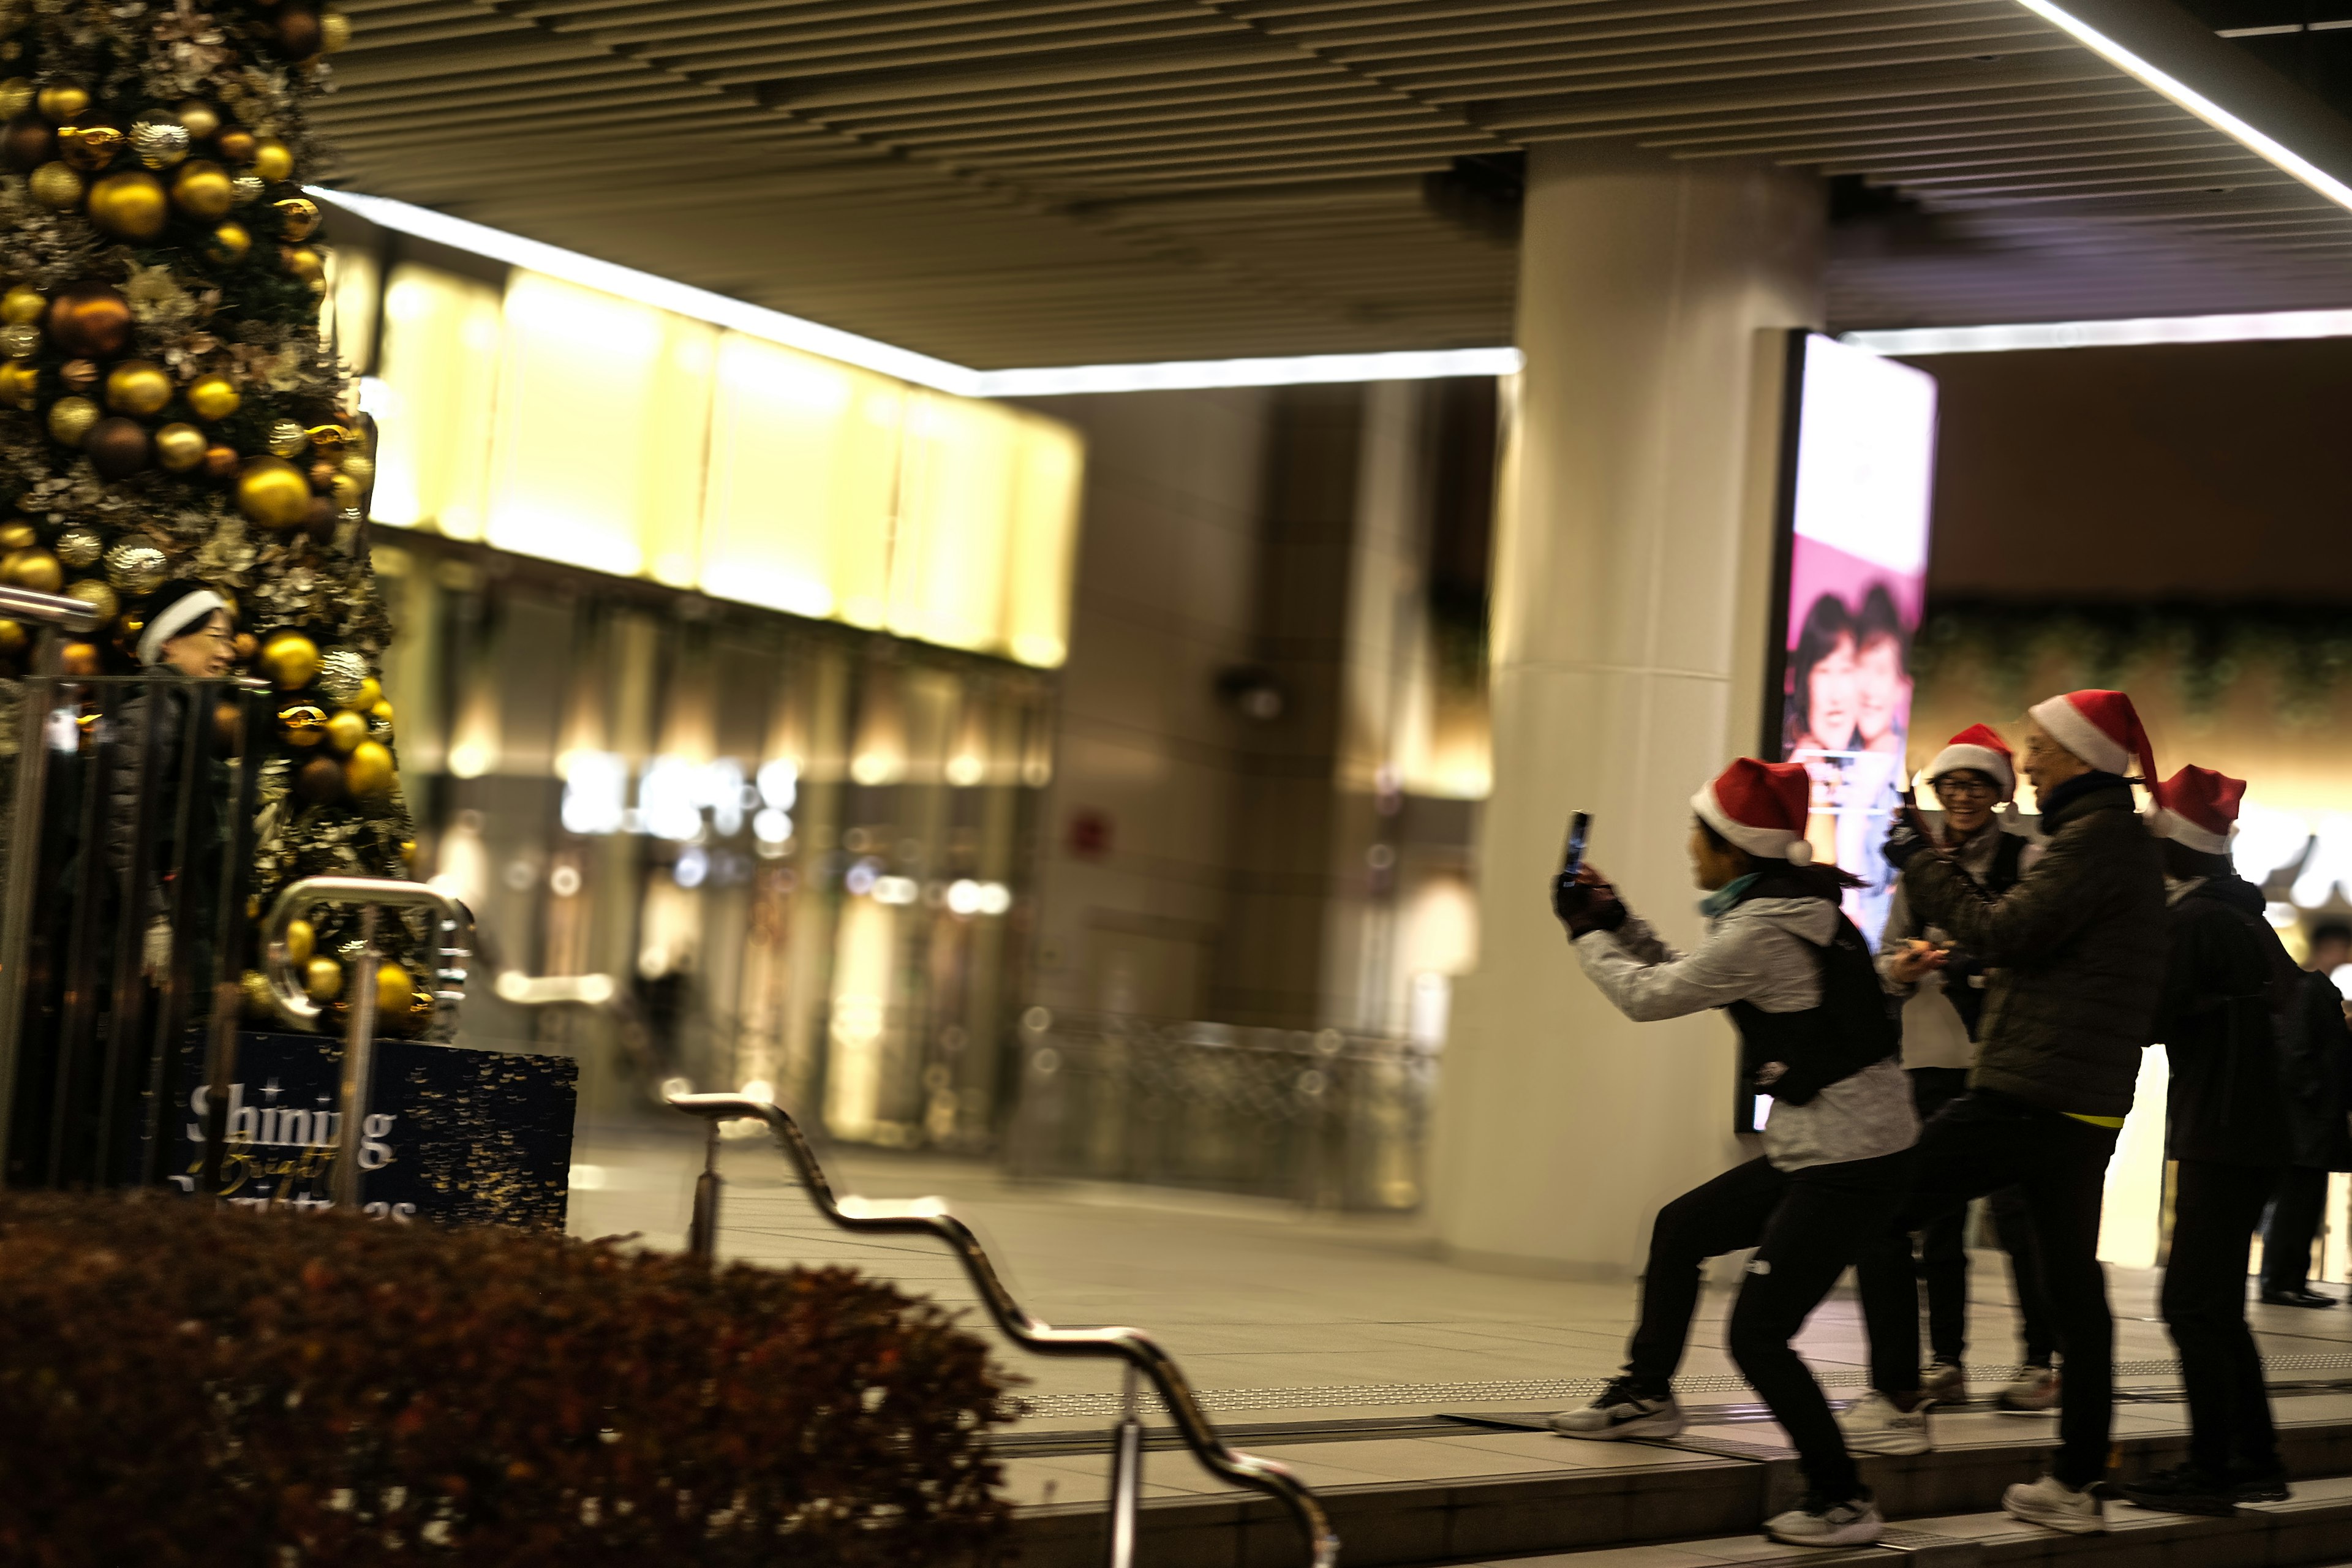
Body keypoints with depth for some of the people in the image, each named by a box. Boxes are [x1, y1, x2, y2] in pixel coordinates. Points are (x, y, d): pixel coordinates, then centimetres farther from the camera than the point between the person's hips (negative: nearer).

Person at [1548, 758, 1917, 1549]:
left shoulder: (1761, 932, -20)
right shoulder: (1787, 906, 11)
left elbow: (1652, 996, -9)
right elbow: (1684, 980, 22)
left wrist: (1587, 933, 5)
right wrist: (1615, 923, 18)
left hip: (1850, 1161, -10)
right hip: (1816, 1147, 10)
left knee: (1758, 1334, -8)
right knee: (1679, 1228, 21)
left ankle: (1842, 1501, 1)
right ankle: (1646, 1395, 35)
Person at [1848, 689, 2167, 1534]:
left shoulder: (2094, 839, -12)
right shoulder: (2123, 839, 20)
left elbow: (2008, 933, -18)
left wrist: (1922, 859, -8)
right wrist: (1932, 869, 15)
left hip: (2029, 1096, -10)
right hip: (2088, 1106, 10)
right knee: (2074, 1283, 10)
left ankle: (1898, 1403, -5)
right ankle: (2077, 1486, 13)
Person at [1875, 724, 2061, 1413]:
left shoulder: (2027, 859, 0)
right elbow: (1888, 955, 14)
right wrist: (1900, 970, -8)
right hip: (1936, 1052, 4)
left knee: (2016, 1206, -7)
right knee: (1938, 1209, 5)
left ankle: (2040, 1361, 0)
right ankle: (1944, 1360, 11)